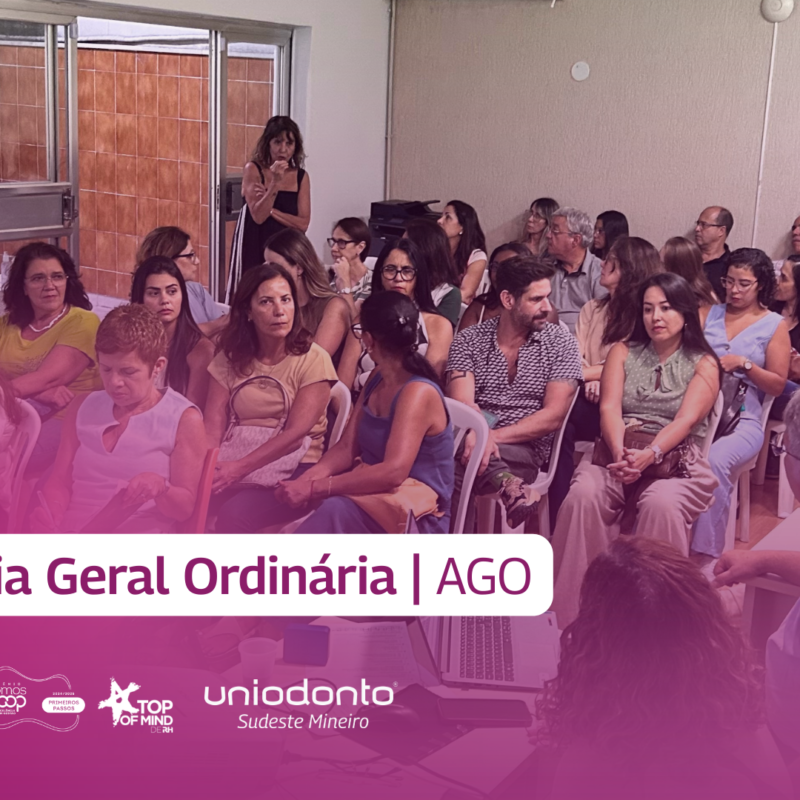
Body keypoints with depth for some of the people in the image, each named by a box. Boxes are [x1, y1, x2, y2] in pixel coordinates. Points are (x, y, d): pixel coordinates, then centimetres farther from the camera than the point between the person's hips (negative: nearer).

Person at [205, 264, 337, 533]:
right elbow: (213, 429, 2)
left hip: (293, 470, -3)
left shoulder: (313, 359, -1)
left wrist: (239, 468, -22)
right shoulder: (229, 360, 12)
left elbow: (296, 433, -12)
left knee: (234, 514, -31)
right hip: (237, 468, 3)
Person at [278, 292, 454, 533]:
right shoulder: (377, 378, 9)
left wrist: (315, 488, -29)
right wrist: (307, 478, -13)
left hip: (416, 518, -8)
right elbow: (347, 448, 7)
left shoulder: (418, 393, -19)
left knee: (336, 511, -36)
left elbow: (393, 472, -30)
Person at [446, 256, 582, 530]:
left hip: (524, 449, -2)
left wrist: (494, 436, -16)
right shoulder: (468, 340, 8)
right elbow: (462, 403, -7)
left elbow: (553, 416, -3)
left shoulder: (561, 344, 5)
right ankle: (506, 482, -37)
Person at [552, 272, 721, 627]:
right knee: (583, 495, -30)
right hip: (617, 455, 2)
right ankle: (570, 611, -26)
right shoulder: (623, 352, 17)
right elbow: (610, 407, 1)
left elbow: (687, 419, -7)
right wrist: (620, 453, -20)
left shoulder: (703, 363, 10)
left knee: (661, 505, -36)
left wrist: (649, 456, -27)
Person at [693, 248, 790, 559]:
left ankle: (706, 553, -24)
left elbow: (777, 385, 6)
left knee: (715, 461, -35)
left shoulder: (774, 325, 10)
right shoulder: (710, 313, 17)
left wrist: (745, 365, -8)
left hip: (741, 419, -2)